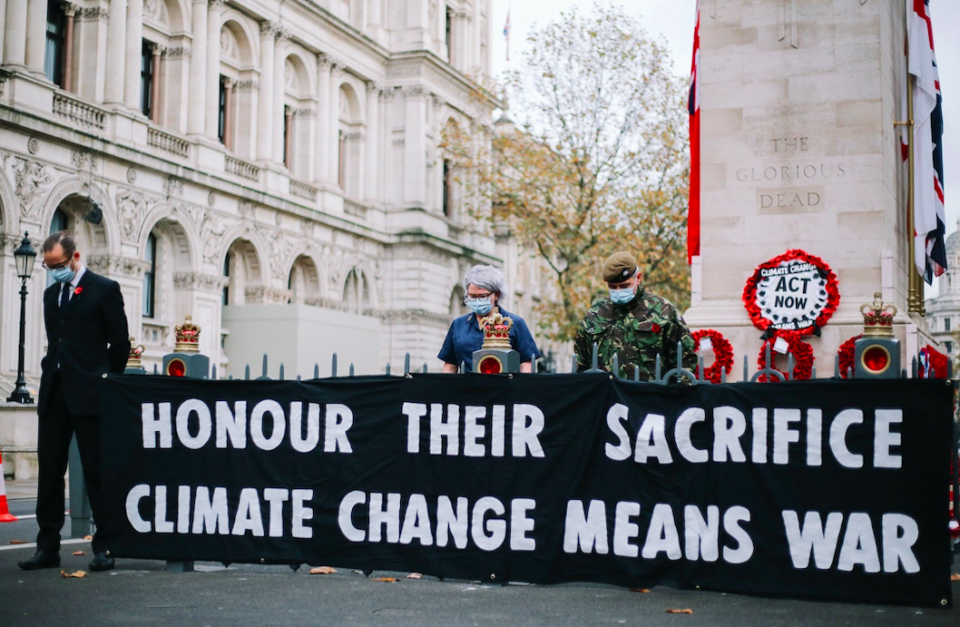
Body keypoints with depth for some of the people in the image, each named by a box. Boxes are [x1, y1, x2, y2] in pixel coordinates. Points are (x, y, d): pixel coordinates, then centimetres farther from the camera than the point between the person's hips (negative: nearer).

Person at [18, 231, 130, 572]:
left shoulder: (105, 289, -2)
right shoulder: (51, 293, 17)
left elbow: (120, 343, -3)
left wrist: (106, 384, -3)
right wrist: (51, 374, 11)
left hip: (88, 394, -6)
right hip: (54, 394, 6)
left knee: (96, 472, -2)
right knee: (49, 470, 6)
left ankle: (104, 547, 5)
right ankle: (47, 547, 12)